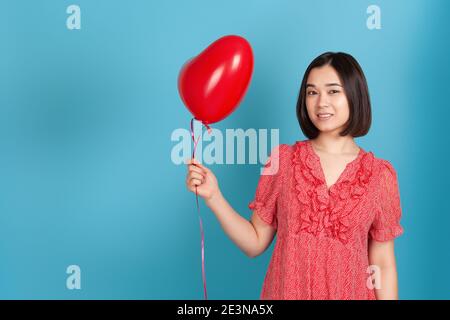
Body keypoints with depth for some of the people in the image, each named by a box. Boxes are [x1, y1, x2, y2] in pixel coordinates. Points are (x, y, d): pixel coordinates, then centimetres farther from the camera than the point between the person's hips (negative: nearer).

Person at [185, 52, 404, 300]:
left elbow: (383, 264, -3)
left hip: (351, 294, 0)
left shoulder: (381, 175, -7)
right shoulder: (282, 159, -5)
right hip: (285, 292, 0)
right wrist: (213, 196, -16)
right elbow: (255, 243, -4)